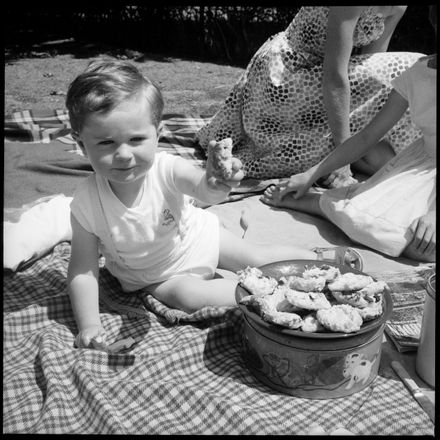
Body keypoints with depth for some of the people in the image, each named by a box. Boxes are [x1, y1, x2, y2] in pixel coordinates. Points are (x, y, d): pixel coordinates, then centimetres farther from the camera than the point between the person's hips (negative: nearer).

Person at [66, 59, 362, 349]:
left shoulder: (166, 169, -30)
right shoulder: (87, 205, -27)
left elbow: (205, 190, -48)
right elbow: (83, 270, -19)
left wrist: (217, 185, -73)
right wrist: (89, 325, -26)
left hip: (197, 236, 0)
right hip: (159, 276, 0)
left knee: (258, 257, 4)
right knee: (185, 295, -27)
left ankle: (322, 258, 27)